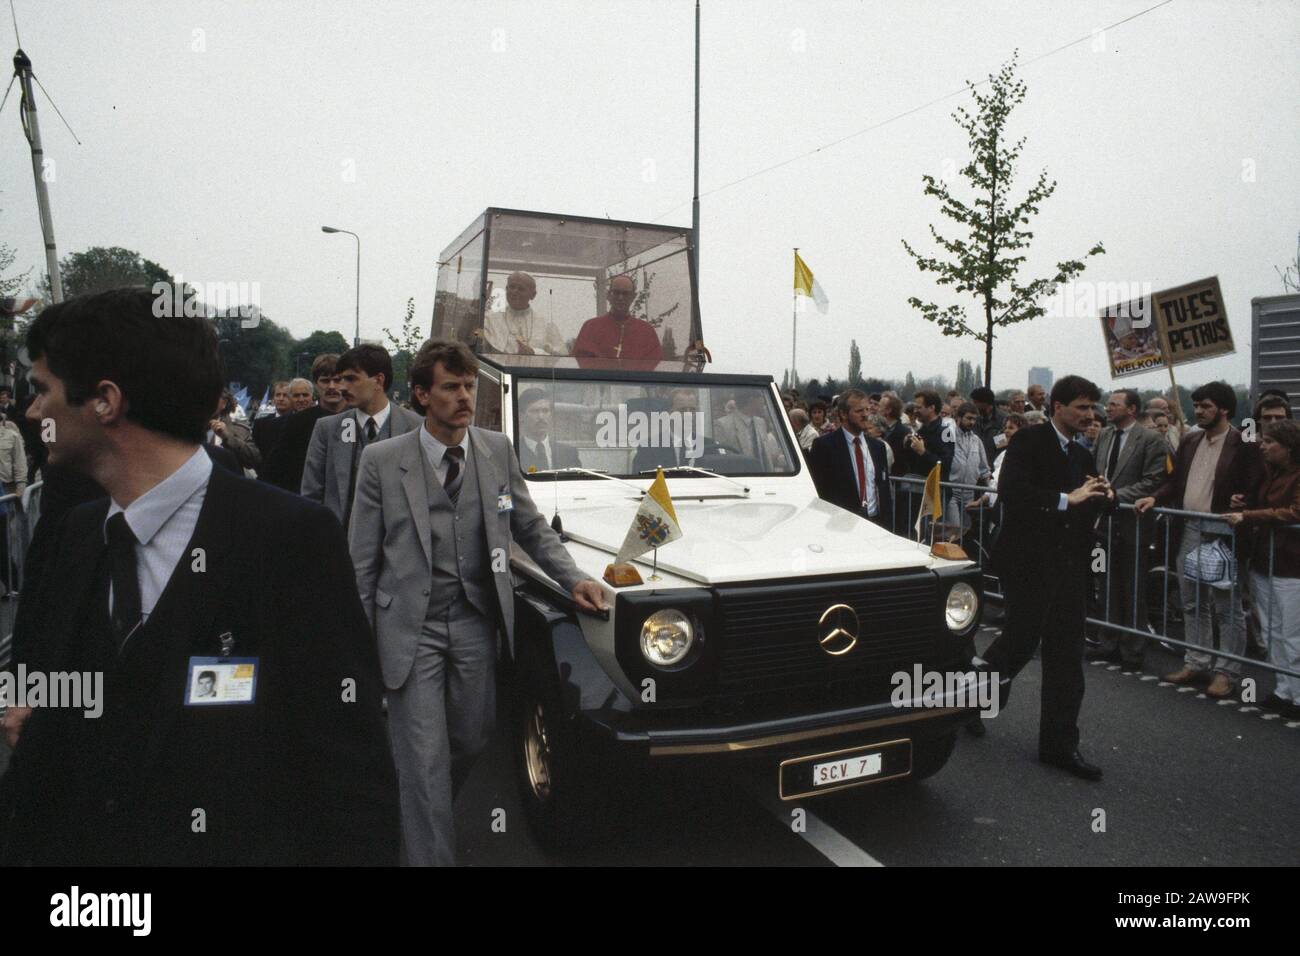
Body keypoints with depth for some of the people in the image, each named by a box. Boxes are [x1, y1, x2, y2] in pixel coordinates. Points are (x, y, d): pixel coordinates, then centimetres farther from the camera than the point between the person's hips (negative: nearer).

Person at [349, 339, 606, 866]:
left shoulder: (499, 450, 1)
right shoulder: (381, 460, -7)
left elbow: (531, 528, 9)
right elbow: (363, 560, -2)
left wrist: (575, 579, -4)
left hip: (476, 624, 4)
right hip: (411, 627, -3)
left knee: (470, 743, 17)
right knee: (424, 759, 0)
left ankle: (422, 819, 45)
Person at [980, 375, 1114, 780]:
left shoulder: (1082, 455, 17)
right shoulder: (1029, 441, -7)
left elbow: (1083, 513, 22)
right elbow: (1010, 492, -22)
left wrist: (1099, 497, 2)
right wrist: (1066, 498, -21)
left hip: (1068, 565, 7)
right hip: (1029, 562, -7)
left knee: (1067, 655, 8)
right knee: (1021, 640, -4)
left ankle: (1060, 744, 16)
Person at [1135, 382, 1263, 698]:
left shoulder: (1245, 445, -7)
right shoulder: (1189, 442, 13)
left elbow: (1254, 490, -11)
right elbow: (1175, 480, 16)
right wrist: (1155, 498, 0)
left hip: (1222, 533, -7)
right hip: (1189, 530, 7)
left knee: (1227, 607, 2)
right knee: (1193, 604, 15)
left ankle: (1226, 672, 11)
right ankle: (1196, 664, 25)